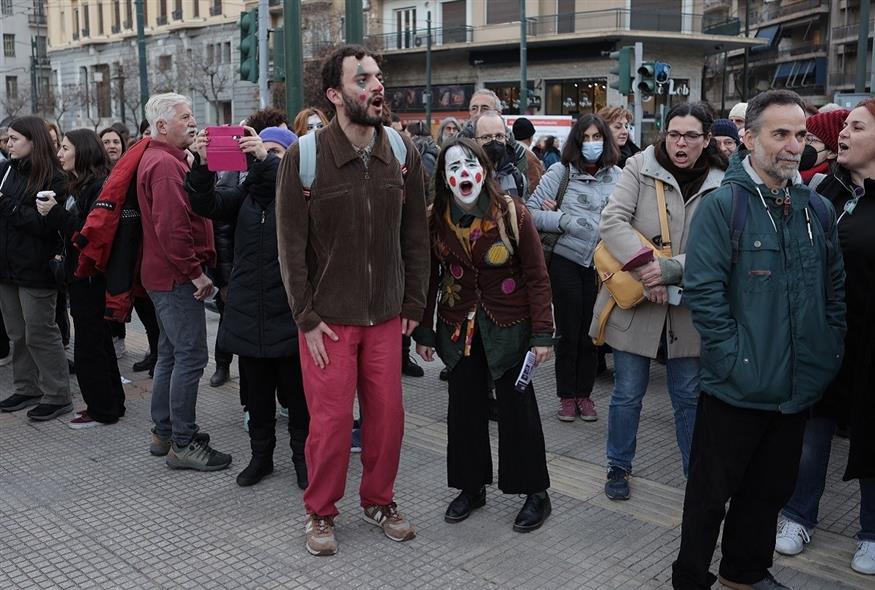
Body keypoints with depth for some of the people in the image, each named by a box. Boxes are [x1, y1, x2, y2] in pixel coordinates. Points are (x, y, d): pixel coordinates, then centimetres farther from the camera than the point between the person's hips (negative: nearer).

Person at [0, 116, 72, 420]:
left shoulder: (52, 178, -11)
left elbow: (47, 225, -18)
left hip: (36, 268, -7)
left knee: (40, 334, -1)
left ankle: (57, 396, 10)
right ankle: (27, 389, 27)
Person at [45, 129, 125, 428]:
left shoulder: (100, 187, -16)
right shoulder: (77, 185, 14)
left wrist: (56, 212, -20)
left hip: (92, 277, -10)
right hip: (80, 274, 10)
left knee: (88, 346, -2)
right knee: (99, 341, 16)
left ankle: (102, 410, 9)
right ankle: (111, 403, 26)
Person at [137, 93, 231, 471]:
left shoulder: (160, 159, 18)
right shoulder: (165, 165, -16)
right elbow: (172, 227, -25)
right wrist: (196, 272, -19)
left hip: (165, 275, 11)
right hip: (177, 278, -11)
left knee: (171, 354, 17)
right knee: (190, 356, -7)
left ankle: (163, 433, 27)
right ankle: (182, 444, 0)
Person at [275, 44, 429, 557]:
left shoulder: (404, 152, -1)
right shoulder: (304, 157, -11)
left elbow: (416, 236, 5)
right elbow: (291, 245, -8)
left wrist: (414, 305, 4)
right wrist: (307, 318, -8)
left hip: (386, 315, 3)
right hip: (328, 318, -3)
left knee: (388, 415, 9)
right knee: (331, 420, 3)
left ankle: (379, 501, 33)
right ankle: (321, 513, 26)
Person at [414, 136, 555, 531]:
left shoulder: (513, 214, -13)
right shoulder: (434, 219, -5)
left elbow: (537, 277, -9)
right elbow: (429, 278, 4)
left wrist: (542, 333, -13)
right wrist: (424, 331, 4)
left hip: (509, 326, -3)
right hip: (459, 328, 3)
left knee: (518, 406, 3)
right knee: (464, 407, 10)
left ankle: (535, 492, 19)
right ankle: (471, 487, 27)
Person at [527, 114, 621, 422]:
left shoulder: (617, 176, 2)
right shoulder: (561, 172, -4)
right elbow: (531, 211, -6)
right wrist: (565, 220, -16)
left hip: (601, 265, 2)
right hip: (566, 262, -2)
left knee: (591, 332, 10)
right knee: (568, 332, 6)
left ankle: (584, 394, 24)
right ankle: (567, 396, 19)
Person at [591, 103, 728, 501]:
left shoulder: (720, 184, -1)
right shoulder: (640, 167, -4)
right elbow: (612, 221, -14)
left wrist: (671, 269, -22)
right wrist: (645, 268, -24)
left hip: (687, 306, 1)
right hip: (634, 301, -1)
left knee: (689, 396, 14)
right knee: (627, 394, 9)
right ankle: (619, 467, 30)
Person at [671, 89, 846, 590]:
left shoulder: (819, 209, 6)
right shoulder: (722, 206, -11)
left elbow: (836, 286, 13)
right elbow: (703, 290, -16)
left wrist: (830, 348, 5)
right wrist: (733, 357, -18)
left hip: (799, 385, 6)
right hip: (737, 385, -6)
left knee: (771, 488, 20)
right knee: (711, 491, 8)